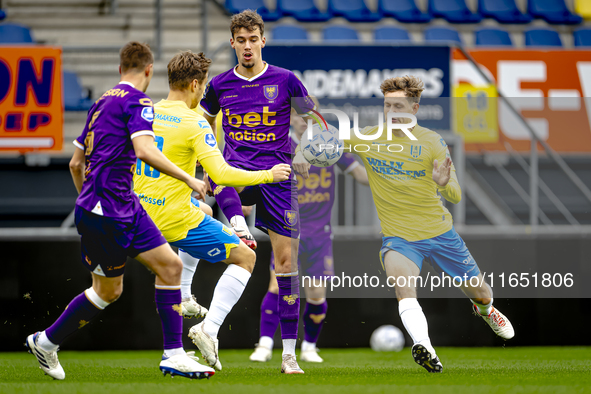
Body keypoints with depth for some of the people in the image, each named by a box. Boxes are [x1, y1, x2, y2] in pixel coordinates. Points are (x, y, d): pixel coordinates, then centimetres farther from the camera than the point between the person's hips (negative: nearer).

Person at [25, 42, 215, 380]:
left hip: (126, 207, 9)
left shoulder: (102, 102, 17)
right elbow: (144, 150, -26)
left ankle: (173, 355, 4)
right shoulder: (138, 101, -9)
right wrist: (188, 179, -18)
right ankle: (46, 341, 17)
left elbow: (76, 163, 23)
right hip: (107, 210, -9)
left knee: (170, 266, 5)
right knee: (107, 291, 2)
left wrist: (89, 202, 34)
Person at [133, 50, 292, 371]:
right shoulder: (195, 124, -15)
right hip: (177, 219, -7)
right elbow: (221, 174, -22)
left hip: (143, 214, 7)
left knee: (201, 212, 38)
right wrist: (267, 175, -9)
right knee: (245, 257, 6)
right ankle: (209, 329, -9)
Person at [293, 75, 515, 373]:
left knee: (479, 293, 15)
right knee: (402, 278, -35)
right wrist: (302, 152, -15)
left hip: (439, 232, 1)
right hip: (397, 236, -1)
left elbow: (455, 196, -12)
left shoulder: (431, 142, -8)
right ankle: (424, 349, -52)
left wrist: (444, 184, -35)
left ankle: (486, 310, 55)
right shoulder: (367, 137, -4)